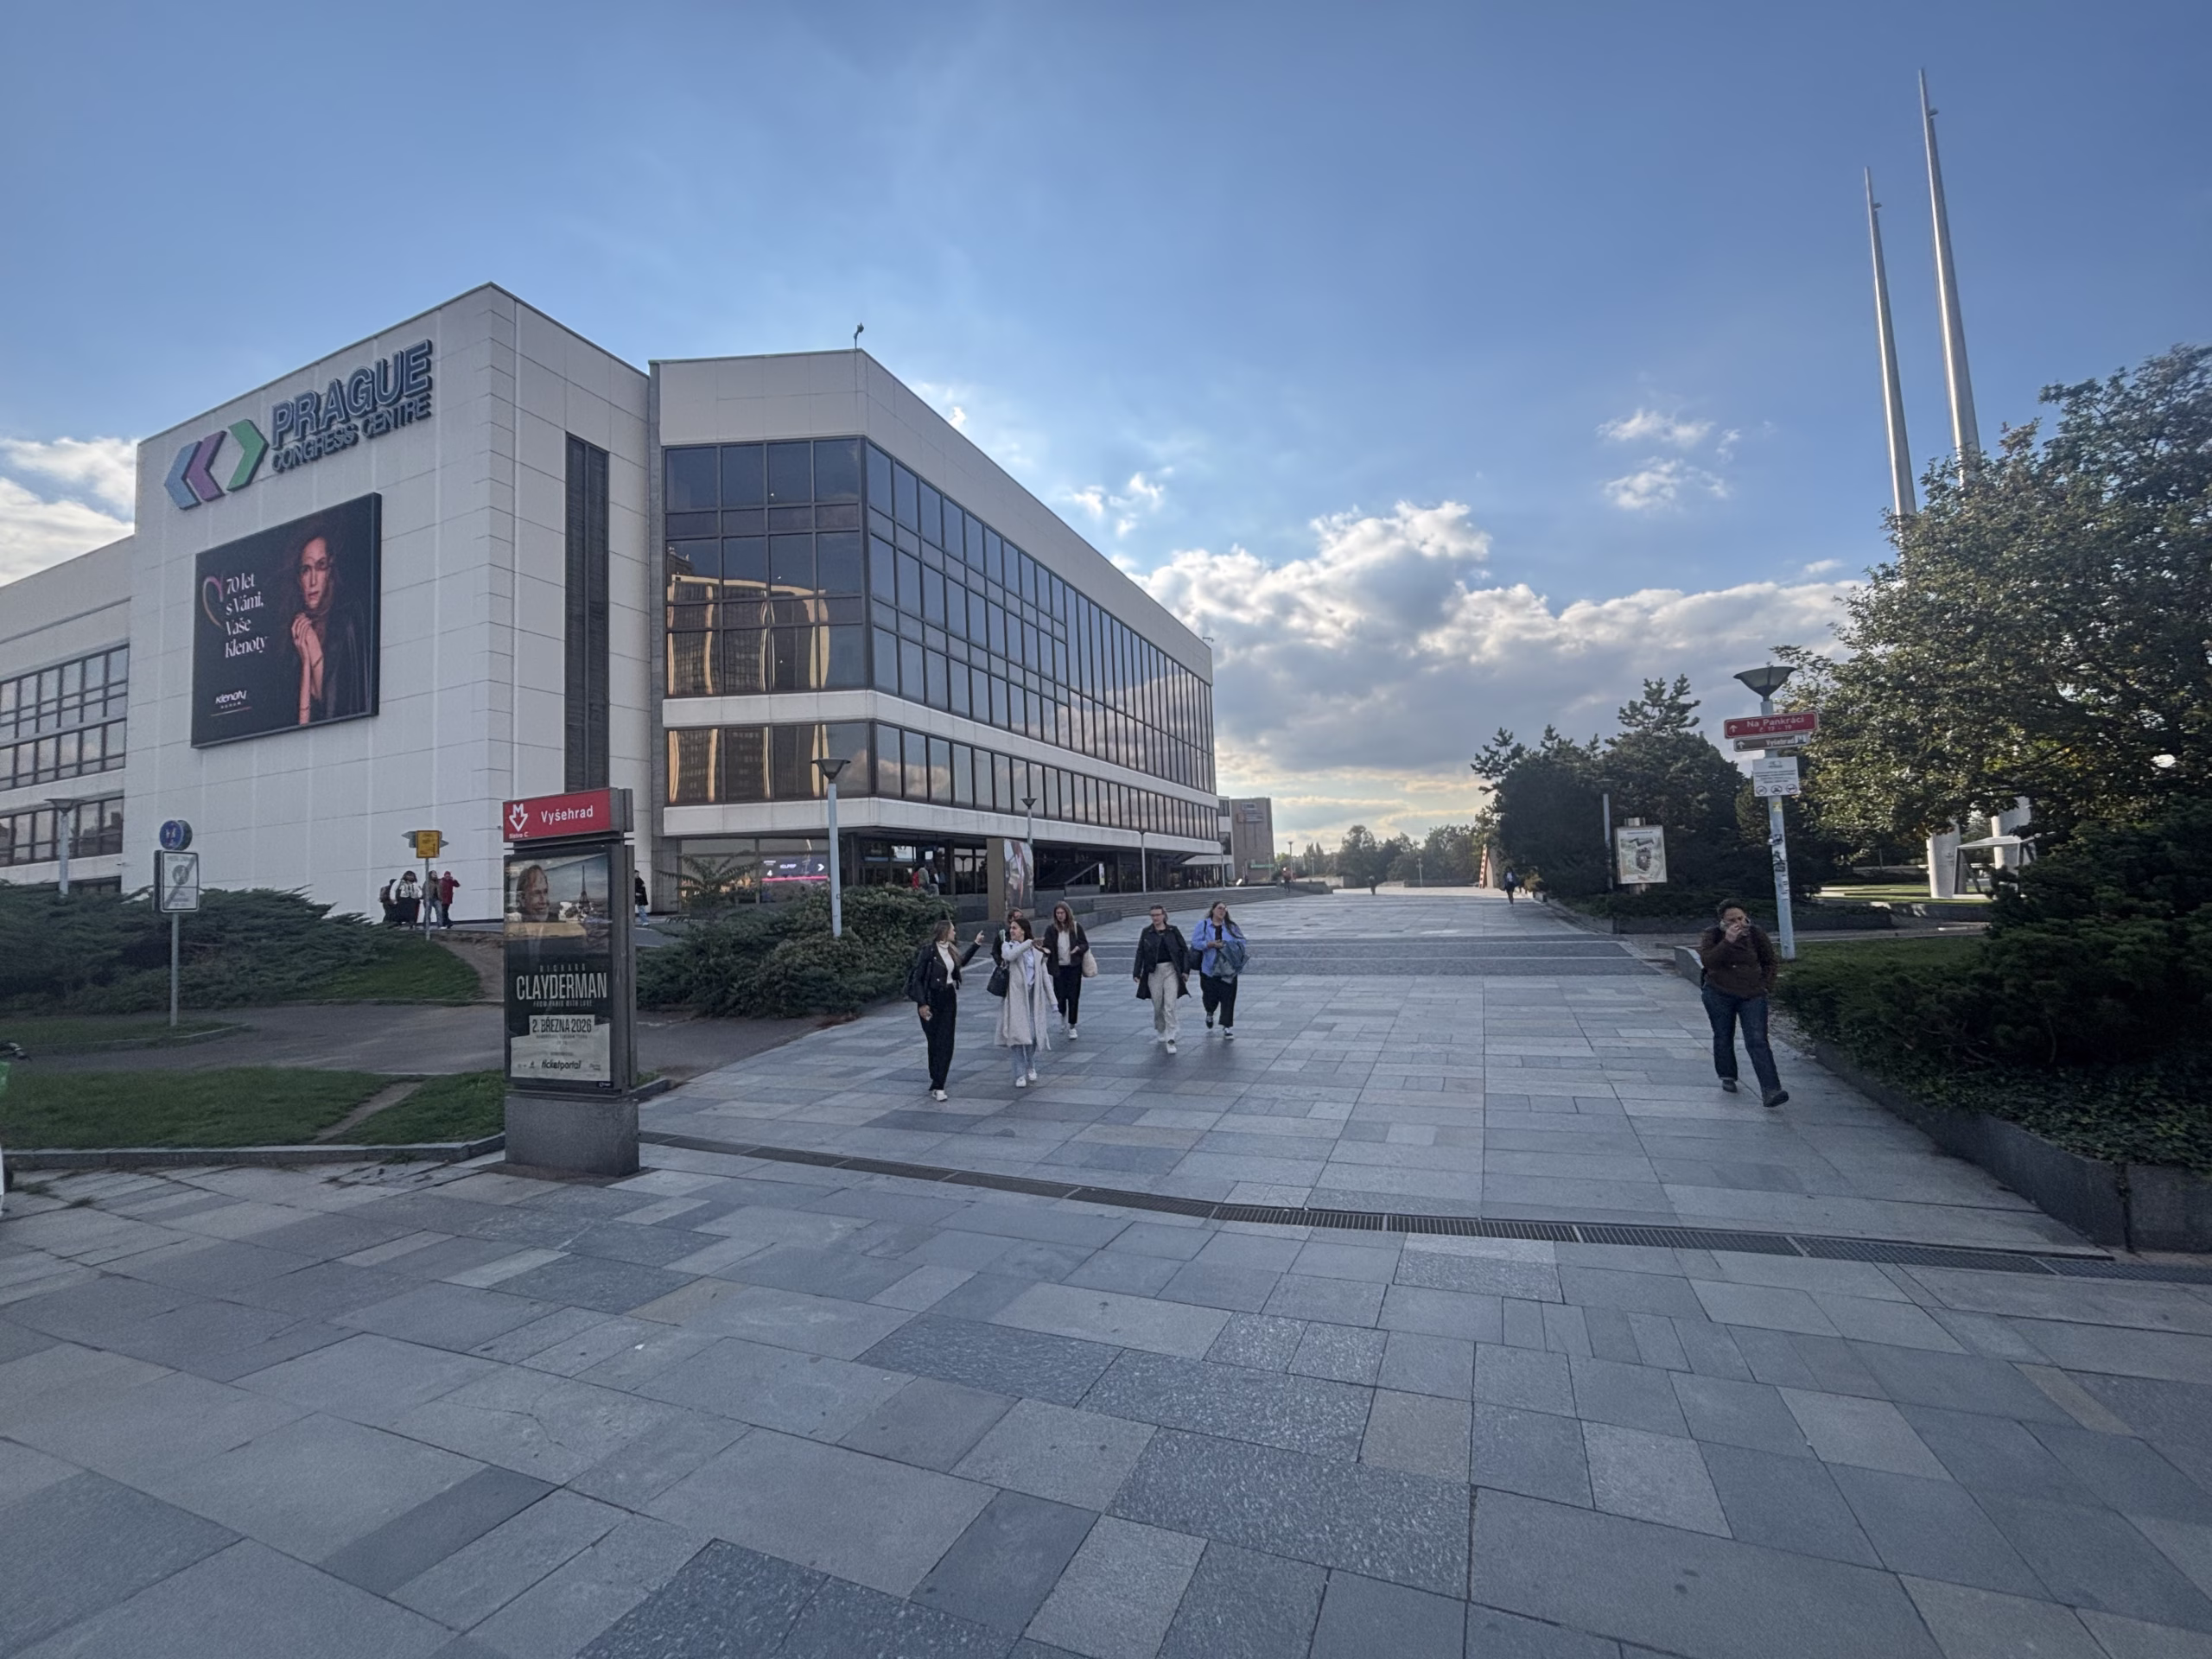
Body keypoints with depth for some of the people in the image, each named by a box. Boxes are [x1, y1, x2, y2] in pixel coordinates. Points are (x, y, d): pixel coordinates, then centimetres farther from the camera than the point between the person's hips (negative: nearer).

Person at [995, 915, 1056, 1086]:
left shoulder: (1036, 950, 7)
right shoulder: (1007, 946, 3)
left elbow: (1045, 975, 7)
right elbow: (1010, 956, -23)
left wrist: (1052, 1000, 2)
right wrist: (1029, 943, -25)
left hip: (1033, 997, 2)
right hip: (1015, 997, -1)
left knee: (1034, 1033, 2)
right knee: (1017, 1034, -4)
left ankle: (1031, 1066, 28)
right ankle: (1020, 1074, 6)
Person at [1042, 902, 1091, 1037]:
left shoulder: (1076, 927, -1)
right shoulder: (1051, 929, -2)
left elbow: (1085, 944, 3)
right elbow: (1047, 946, -2)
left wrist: (1078, 948, -18)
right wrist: (1045, 950, -24)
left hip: (1074, 967, 0)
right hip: (1058, 968, 0)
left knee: (1073, 997, 0)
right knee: (1060, 996, 4)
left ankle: (1072, 1027, 13)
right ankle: (1063, 1015, 38)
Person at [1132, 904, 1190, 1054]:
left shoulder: (1173, 931, 2)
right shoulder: (1146, 933, 4)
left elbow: (1185, 950, 5)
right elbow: (1140, 953, 6)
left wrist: (1185, 970, -1)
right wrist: (1137, 973, 2)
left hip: (1170, 970, -1)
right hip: (1153, 972, 1)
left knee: (1169, 1006, -9)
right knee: (1158, 1006, 9)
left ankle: (1170, 1039, -7)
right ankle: (1160, 1032, 31)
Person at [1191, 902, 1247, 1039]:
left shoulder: (1231, 927, 8)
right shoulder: (1203, 926, 2)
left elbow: (1241, 942, 2)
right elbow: (1196, 943, -5)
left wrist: (1227, 945, -14)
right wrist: (1210, 944, -19)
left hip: (1228, 969, 1)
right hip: (1209, 968, -1)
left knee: (1228, 997, -3)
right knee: (1210, 995, 5)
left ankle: (1227, 1027, 6)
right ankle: (1210, 1013, 40)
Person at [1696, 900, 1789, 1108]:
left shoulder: (1756, 936, -3)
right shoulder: (1711, 936, -7)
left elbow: (1771, 962, 13)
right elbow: (1707, 961, -24)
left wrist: (1765, 985, 4)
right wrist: (1727, 942, -32)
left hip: (1752, 996, 0)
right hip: (1719, 995, 0)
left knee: (1757, 1041, -10)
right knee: (1723, 1037, 11)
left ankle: (1770, 1090, -17)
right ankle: (1727, 1077, 31)